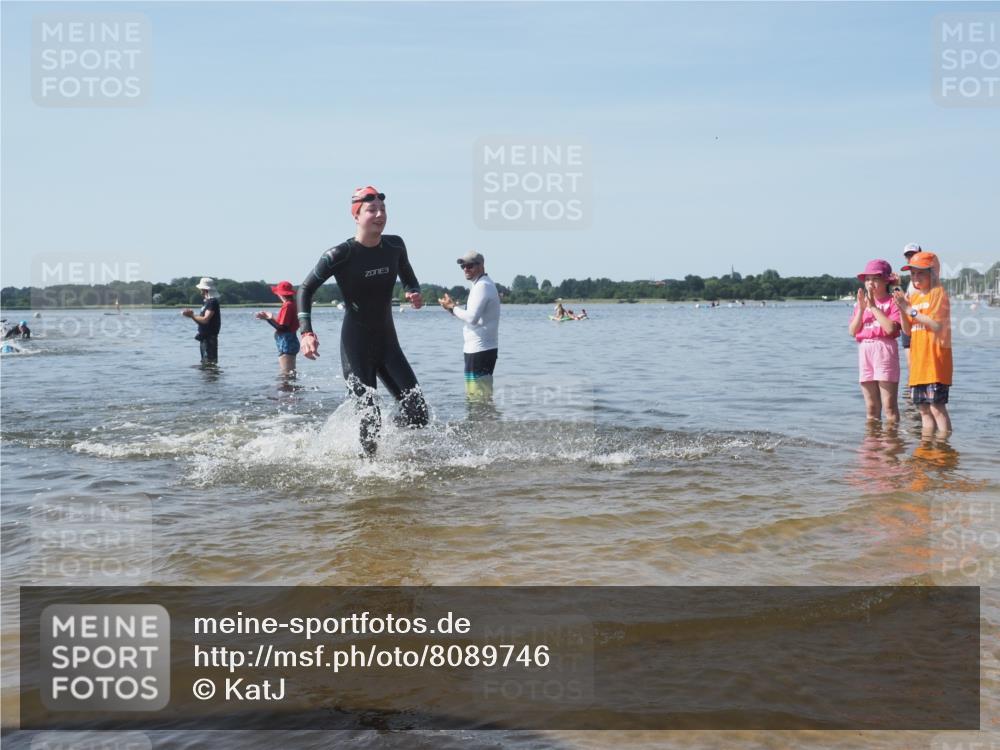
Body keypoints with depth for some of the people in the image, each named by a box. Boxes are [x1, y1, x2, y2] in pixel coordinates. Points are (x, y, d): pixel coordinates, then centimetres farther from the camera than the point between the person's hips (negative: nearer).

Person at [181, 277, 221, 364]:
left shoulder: (212, 302, -15)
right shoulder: (207, 302, 17)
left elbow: (205, 320, -23)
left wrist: (192, 315, -13)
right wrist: (192, 314, 5)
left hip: (209, 337, -11)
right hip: (205, 337, 11)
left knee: (210, 362, -12)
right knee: (205, 363, 16)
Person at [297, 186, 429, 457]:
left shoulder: (395, 246, 0)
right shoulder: (341, 255, -15)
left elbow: (409, 279, 19)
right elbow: (306, 289, -8)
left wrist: (414, 293, -5)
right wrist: (306, 332, -20)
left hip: (388, 343, 5)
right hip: (356, 346, -5)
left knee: (417, 409, -6)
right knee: (370, 416, -9)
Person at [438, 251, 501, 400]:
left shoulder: (482, 286, -14)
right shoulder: (484, 284, 19)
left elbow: (472, 318, -24)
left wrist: (452, 307, -10)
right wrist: (454, 307, 8)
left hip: (479, 350, -11)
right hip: (479, 348, 11)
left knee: (478, 398, -9)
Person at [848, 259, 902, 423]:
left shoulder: (892, 302, -2)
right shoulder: (861, 302, 15)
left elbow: (891, 328, -16)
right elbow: (853, 331, 7)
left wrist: (873, 306, -12)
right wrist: (861, 308, -4)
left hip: (885, 350, -6)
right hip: (864, 351, 6)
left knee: (889, 406, -7)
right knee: (871, 408, 9)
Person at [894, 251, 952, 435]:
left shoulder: (938, 293, -5)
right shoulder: (913, 297, 16)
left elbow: (937, 325, -17)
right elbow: (907, 330, 12)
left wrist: (910, 310, -16)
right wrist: (902, 310, -4)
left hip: (935, 360, -8)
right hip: (918, 360, 8)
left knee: (937, 407, -10)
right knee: (924, 409, 11)